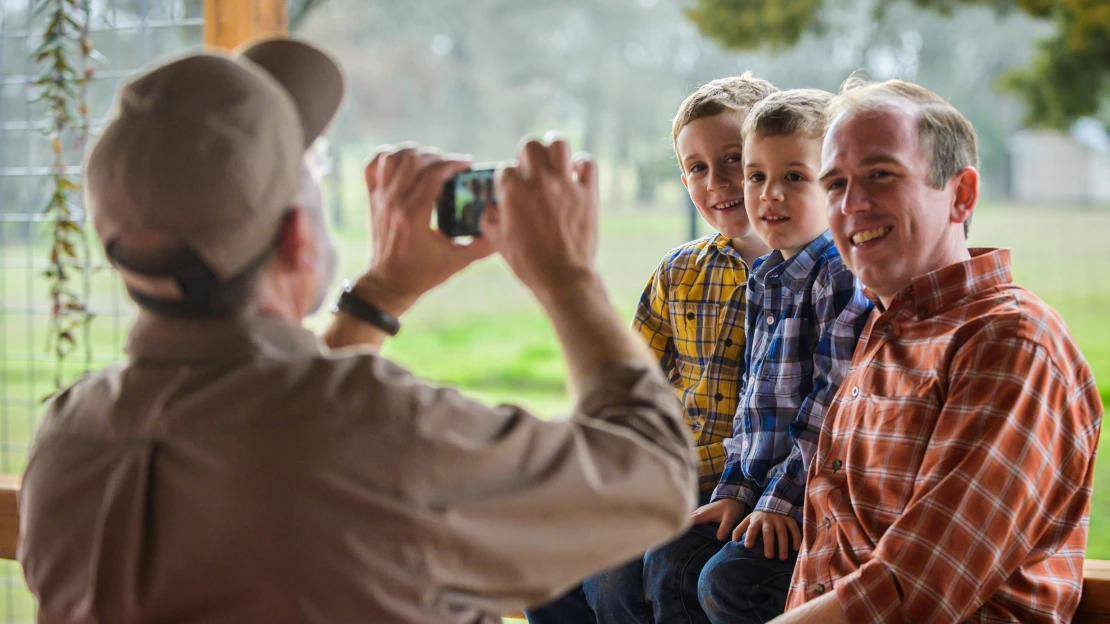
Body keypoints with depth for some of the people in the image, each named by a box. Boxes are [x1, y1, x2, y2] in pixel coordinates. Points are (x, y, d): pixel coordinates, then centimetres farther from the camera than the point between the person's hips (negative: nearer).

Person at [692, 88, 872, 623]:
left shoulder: (844, 275, -12)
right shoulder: (765, 278, 16)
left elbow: (835, 404, -18)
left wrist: (784, 497, -17)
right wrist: (735, 491, 11)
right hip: (762, 490, 9)